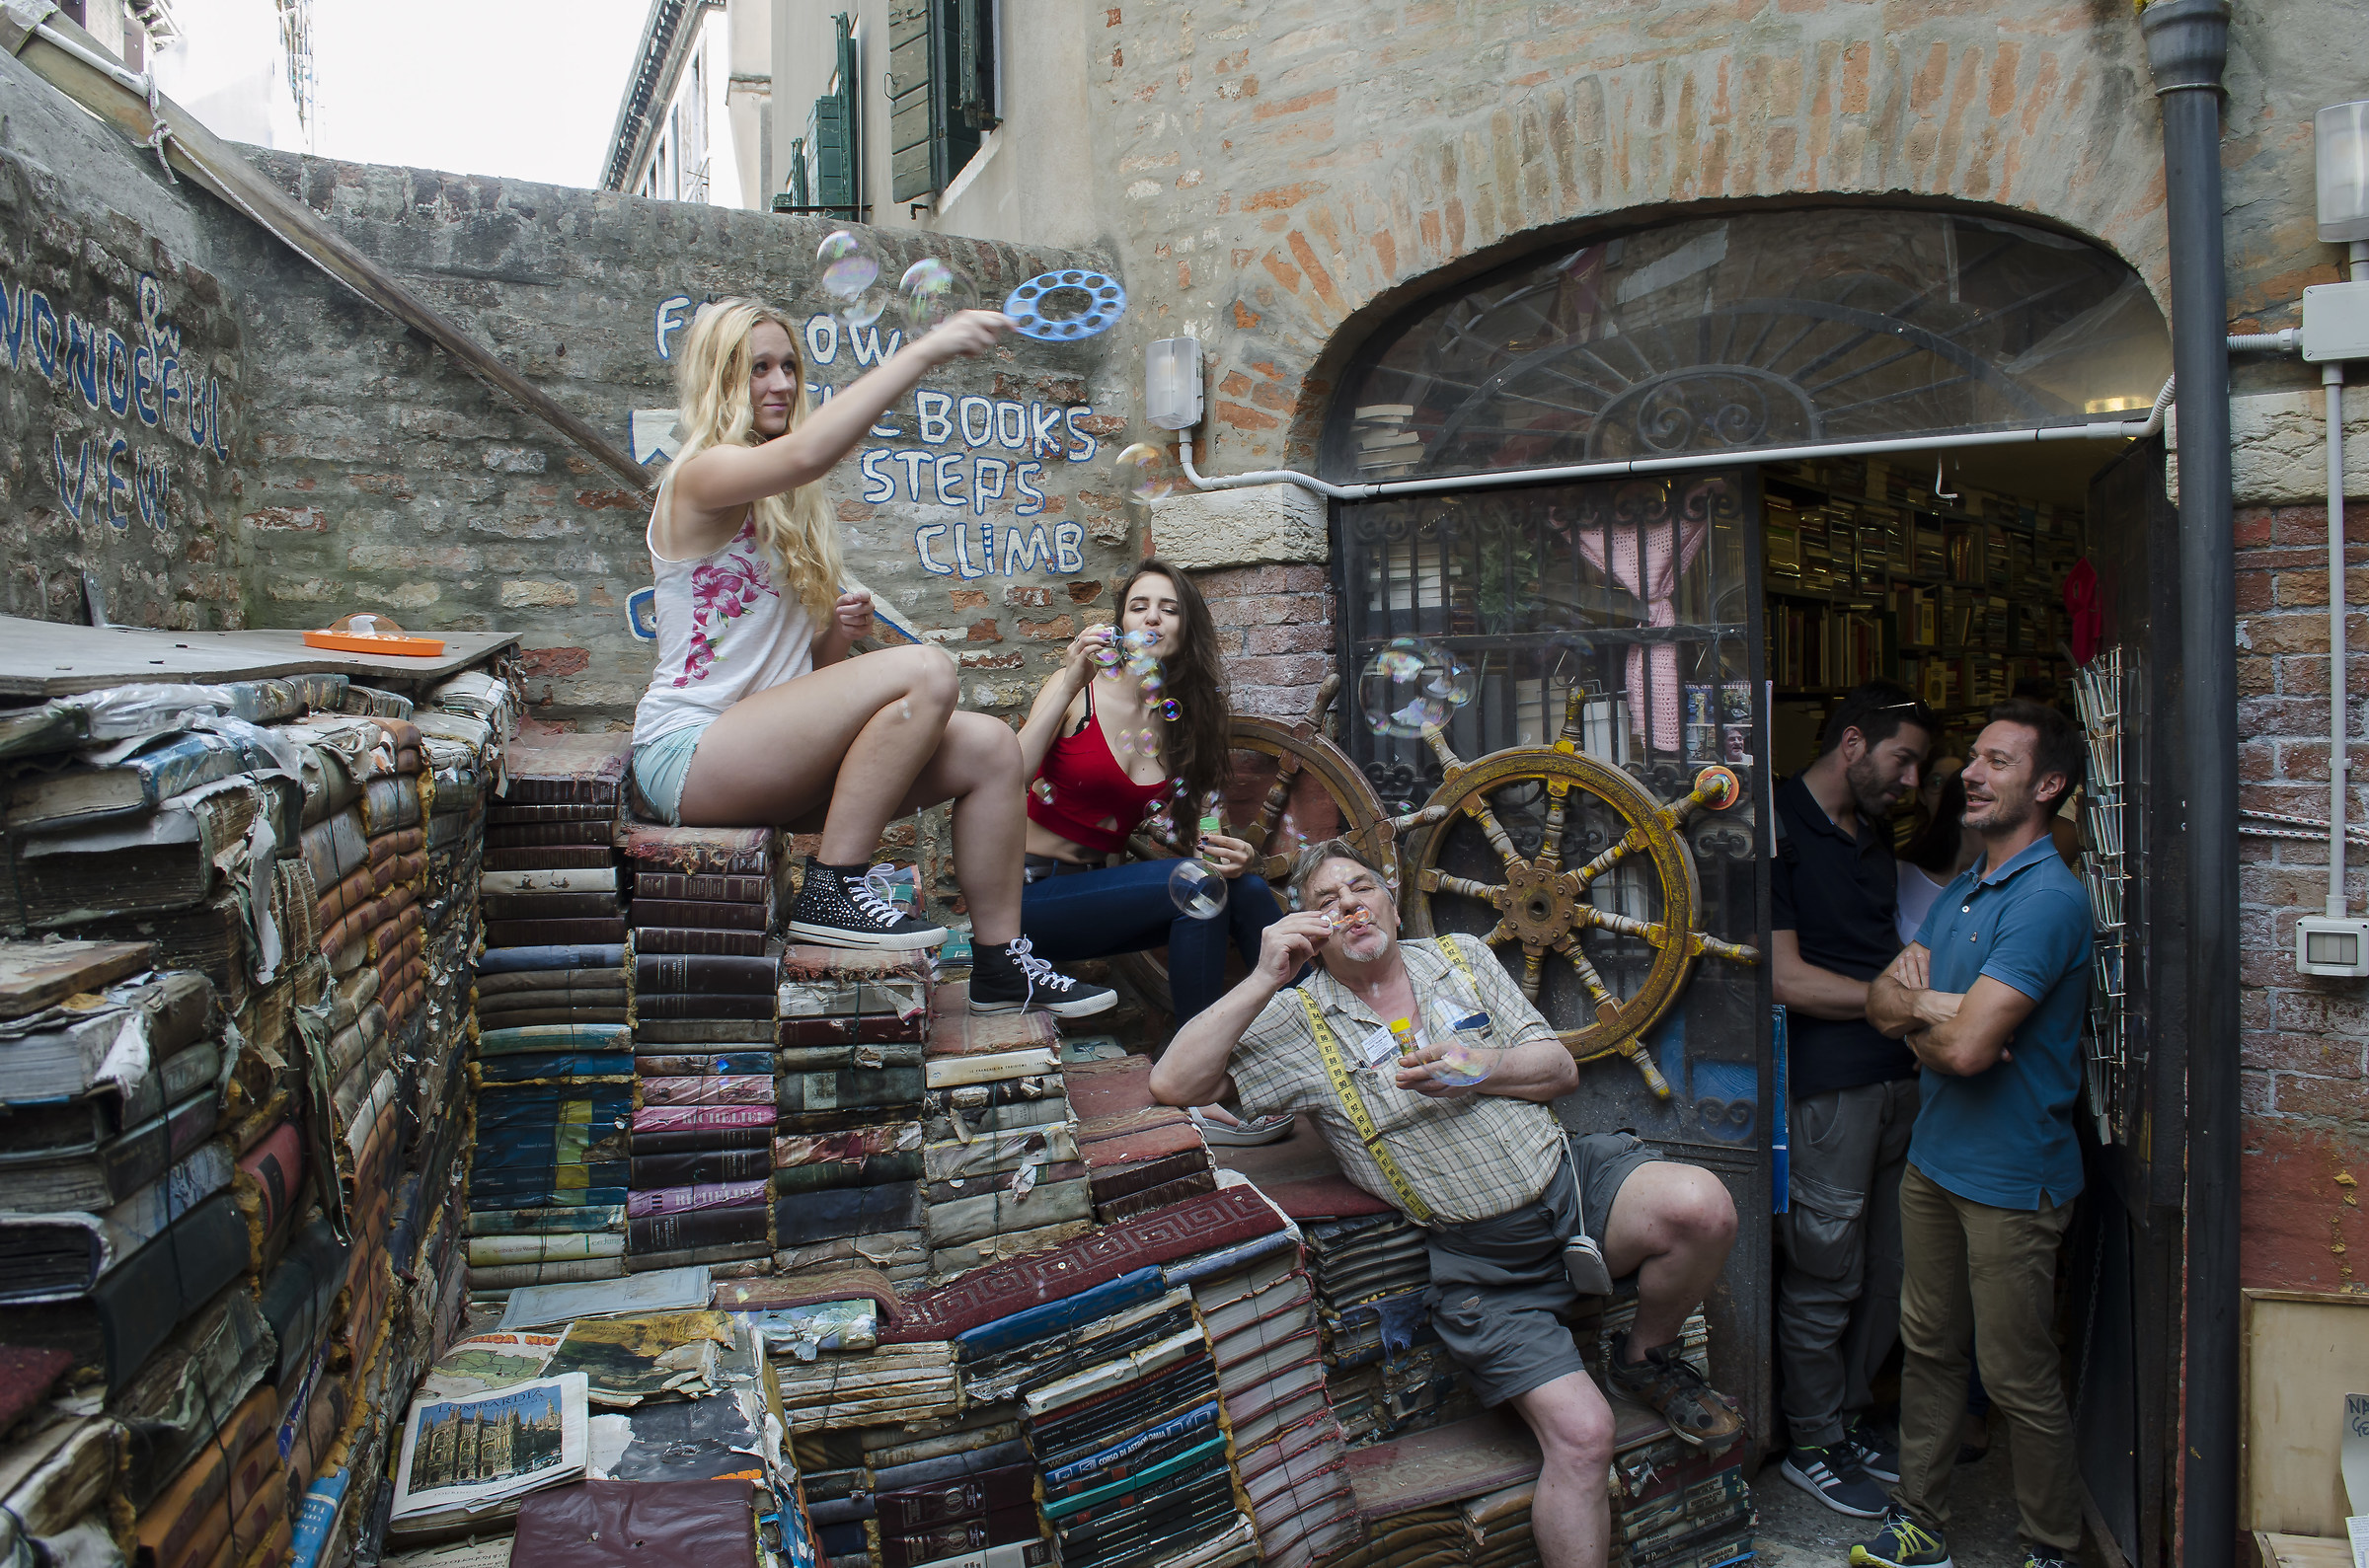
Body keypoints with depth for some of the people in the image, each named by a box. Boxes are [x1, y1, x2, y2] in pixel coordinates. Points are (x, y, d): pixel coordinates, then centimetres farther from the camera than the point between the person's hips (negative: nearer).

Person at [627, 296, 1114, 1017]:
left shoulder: (786, 505, 20)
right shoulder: (701, 476, -8)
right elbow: (806, 453, -32)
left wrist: (840, 630, -4)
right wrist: (926, 349, -31)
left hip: (770, 752, 8)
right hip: (692, 753, -8)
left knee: (990, 746, -8)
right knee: (924, 672, -27)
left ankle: (999, 962, -2)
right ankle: (832, 890, -17)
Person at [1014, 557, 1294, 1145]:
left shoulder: (1187, 719, 6)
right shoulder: (1079, 689, -7)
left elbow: (1200, 837, 2)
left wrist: (1233, 857, -21)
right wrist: (1071, 681, -26)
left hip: (1107, 885, 5)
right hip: (1034, 893, -5)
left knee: (1246, 889, -20)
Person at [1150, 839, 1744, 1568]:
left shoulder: (1462, 957, 9)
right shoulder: (1296, 1023, -2)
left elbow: (1560, 1069, 7)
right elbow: (1173, 1085, -13)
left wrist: (1478, 1067, -14)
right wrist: (1265, 979, -18)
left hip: (1572, 1178, 4)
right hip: (1484, 1257, -3)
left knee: (1702, 1206, -24)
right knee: (1580, 1435, -18)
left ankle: (1647, 1358, 5)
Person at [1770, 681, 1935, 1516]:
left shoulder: (1874, 834, 18)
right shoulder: (1778, 829, -10)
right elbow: (1787, 979, -15)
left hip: (1898, 1075, 8)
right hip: (1827, 1086, -8)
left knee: (1886, 1269, 14)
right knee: (1825, 1276, 3)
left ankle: (1850, 1415, 32)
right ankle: (1813, 1443, 20)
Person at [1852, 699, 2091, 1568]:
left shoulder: (2049, 899, -19)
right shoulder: (1961, 890, 11)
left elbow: (1968, 1047, -26)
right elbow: (1881, 999, 7)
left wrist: (1915, 1010, -6)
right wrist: (1928, 1003, -14)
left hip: (2011, 1177, -8)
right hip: (1934, 1158, 8)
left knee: (2020, 1381, 5)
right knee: (1928, 1348, 17)